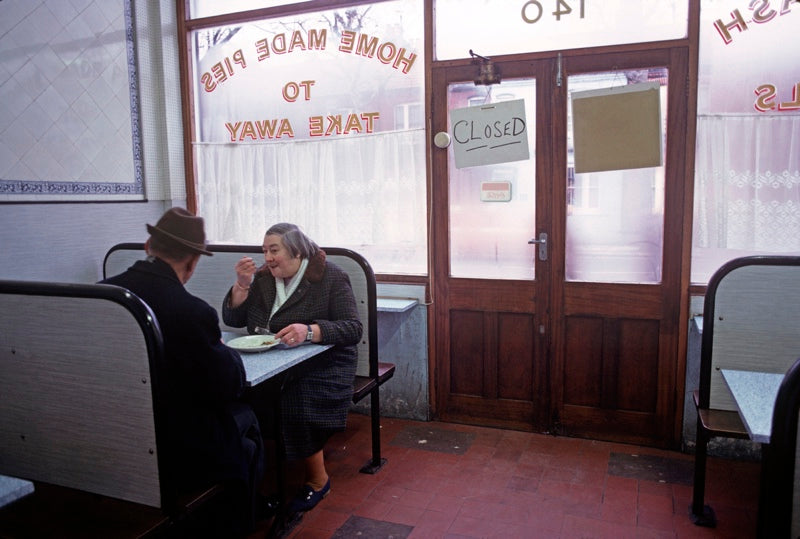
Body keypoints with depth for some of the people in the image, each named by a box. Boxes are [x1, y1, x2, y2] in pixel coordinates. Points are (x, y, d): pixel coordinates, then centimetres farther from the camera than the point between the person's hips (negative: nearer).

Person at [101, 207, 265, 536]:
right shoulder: (193, 312, -25)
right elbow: (230, 387, -14)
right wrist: (225, 350, 5)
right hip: (179, 455, -6)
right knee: (245, 416, 21)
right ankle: (237, 527, 38)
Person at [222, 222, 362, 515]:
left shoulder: (331, 277, -4)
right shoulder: (263, 277, 11)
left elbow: (353, 328, -13)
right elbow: (232, 320, 11)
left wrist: (310, 331, -29)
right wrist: (242, 285, -5)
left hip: (322, 363, -4)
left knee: (295, 394, -33)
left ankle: (317, 479, -11)